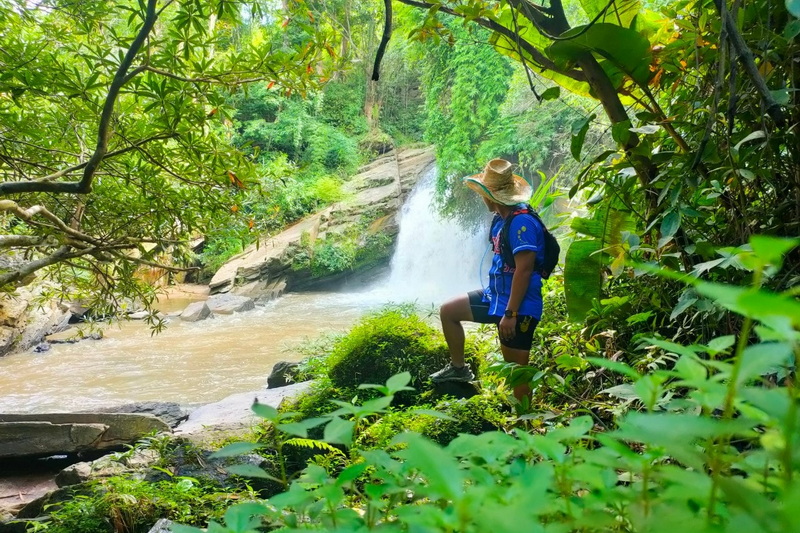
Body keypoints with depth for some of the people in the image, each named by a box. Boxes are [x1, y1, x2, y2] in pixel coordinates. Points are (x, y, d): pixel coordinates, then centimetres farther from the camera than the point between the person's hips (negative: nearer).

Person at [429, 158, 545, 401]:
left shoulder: (522, 222, -22)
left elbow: (524, 270, -26)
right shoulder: (501, 218, 9)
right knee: (448, 311, 16)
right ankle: (458, 368, 29)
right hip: (495, 296, 10)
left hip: (519, 306, -10)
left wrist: (510, 313, -25)